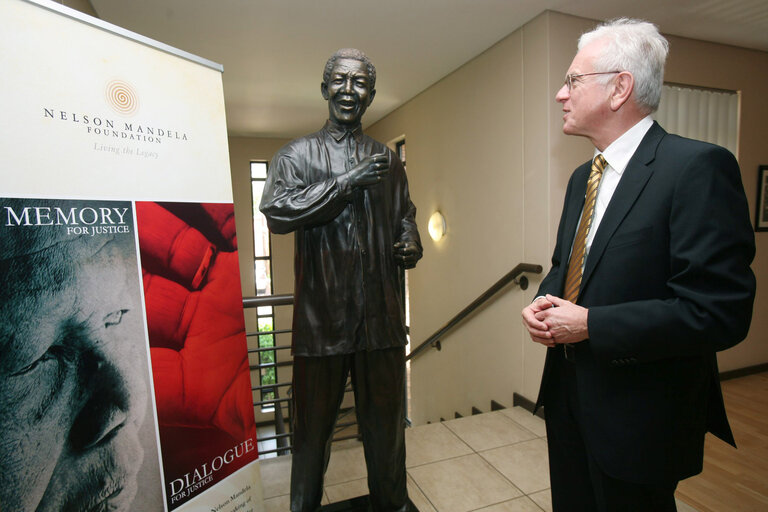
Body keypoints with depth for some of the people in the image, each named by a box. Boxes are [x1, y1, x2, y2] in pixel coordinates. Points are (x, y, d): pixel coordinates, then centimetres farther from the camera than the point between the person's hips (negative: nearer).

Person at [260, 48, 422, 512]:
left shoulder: (388, 160, 13)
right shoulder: (297, 154, 3)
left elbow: (404, 215, 19)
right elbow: (276, 212, -12)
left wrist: (411, 242, -3)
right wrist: (349, 182, -15)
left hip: (381, 316, 3)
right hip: (321, 314, -2)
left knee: (386, 421, 18)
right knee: (313, 424, 14)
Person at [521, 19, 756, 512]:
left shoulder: (698, 167, -18)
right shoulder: (583, 176, 7)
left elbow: (720, 312, -23)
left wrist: (591, 325, -22)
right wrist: (544, 301, -4)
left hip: (637, 413, -7)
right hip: (568, 395, 8)